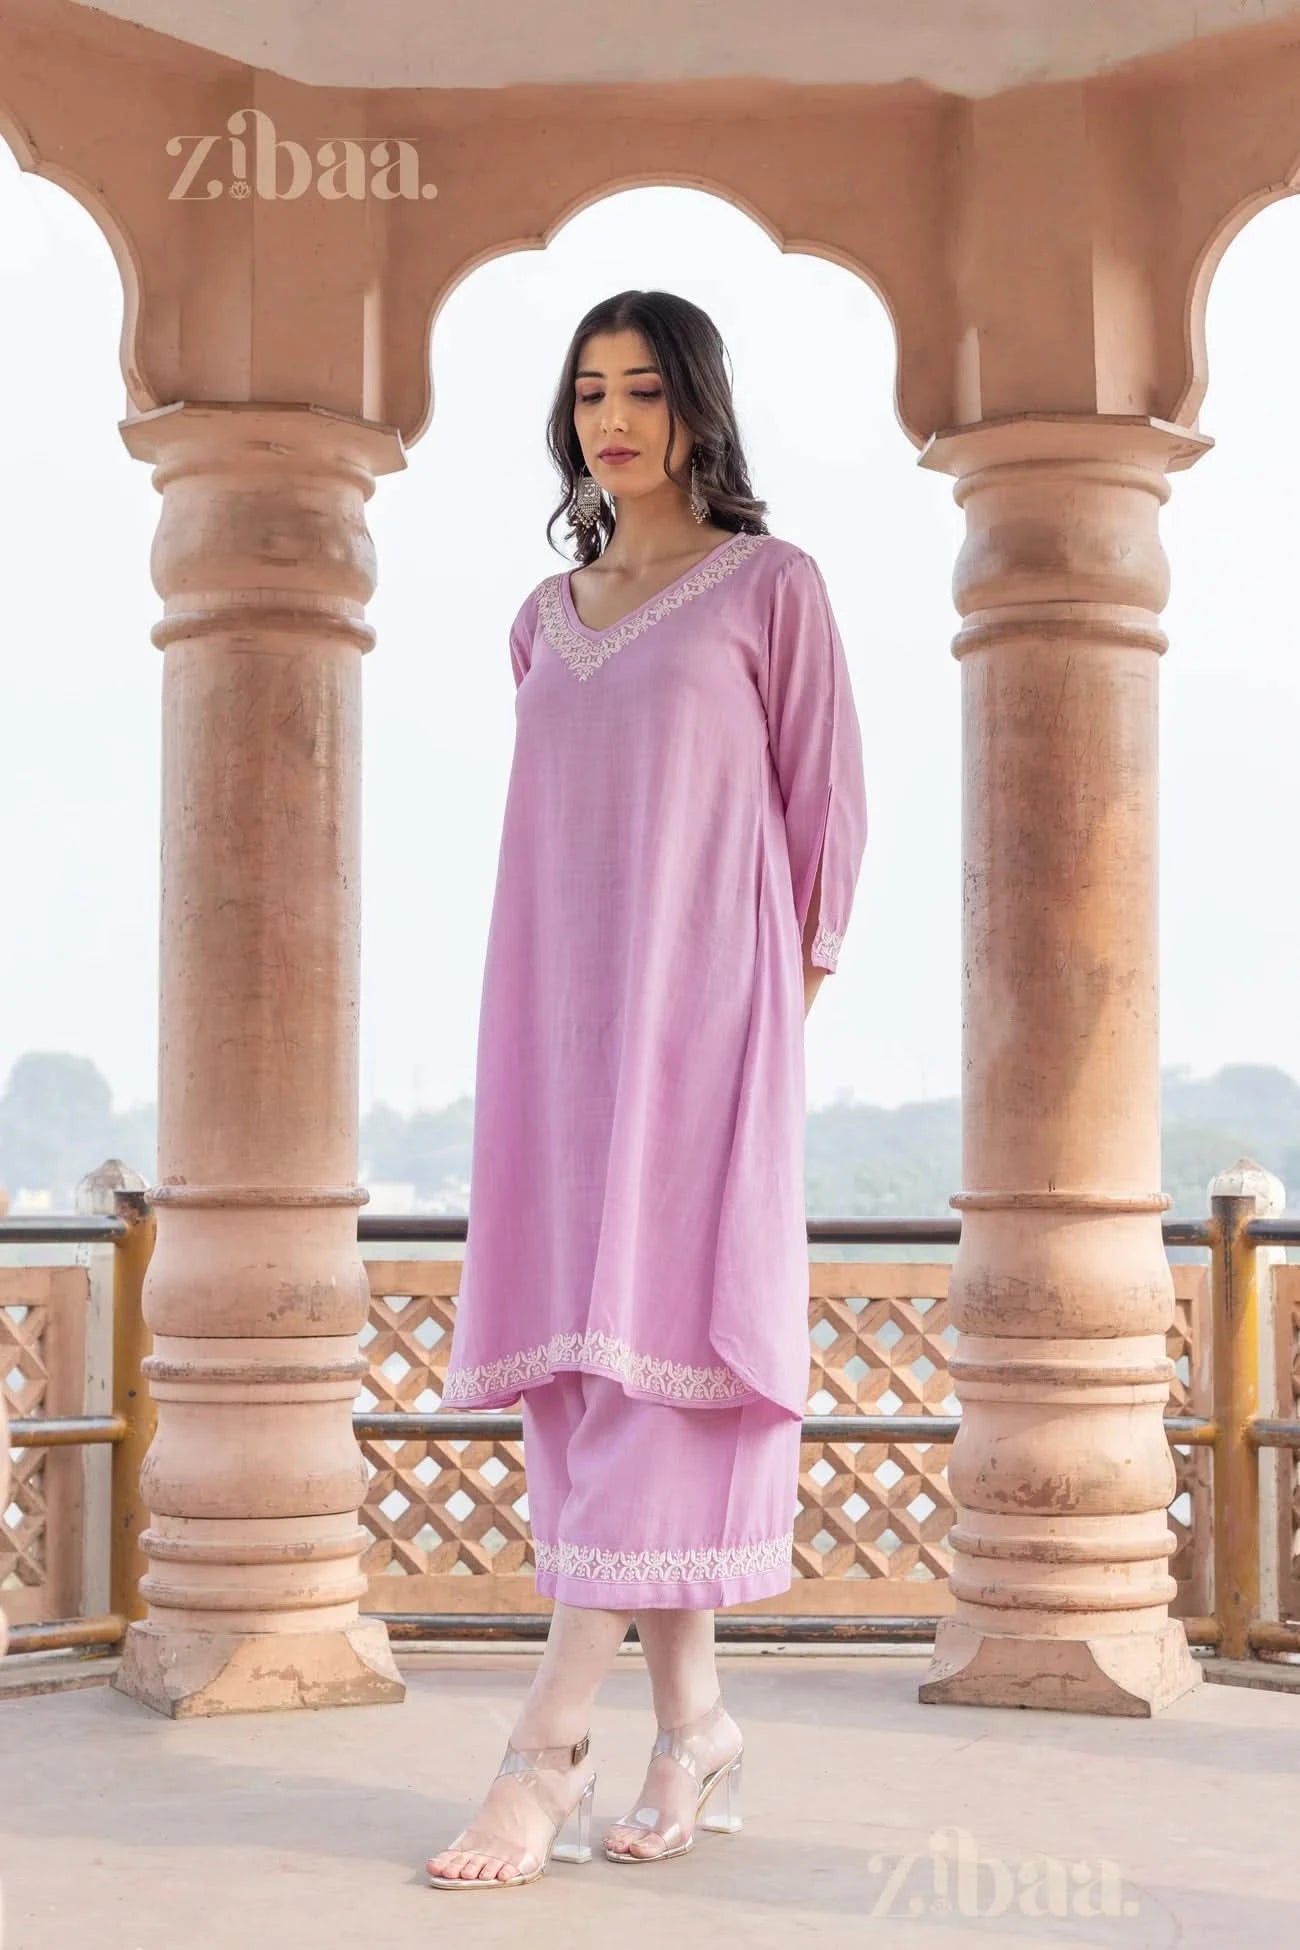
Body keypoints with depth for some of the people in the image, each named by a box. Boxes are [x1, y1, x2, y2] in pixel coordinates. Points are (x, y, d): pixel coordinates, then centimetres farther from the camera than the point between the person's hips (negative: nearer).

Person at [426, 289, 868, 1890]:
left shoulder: (769, 587, 4)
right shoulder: (545, 619, 18)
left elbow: (830, 801, 2)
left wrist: (783, 993, -4)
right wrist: (541, 1008, 10)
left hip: (701, 1012, -5)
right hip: (561, 1015, 6)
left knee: (652, 1335, -12)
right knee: (578, 1354, 1)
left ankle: (549, 1749, -17)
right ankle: (693, 1726, 8)